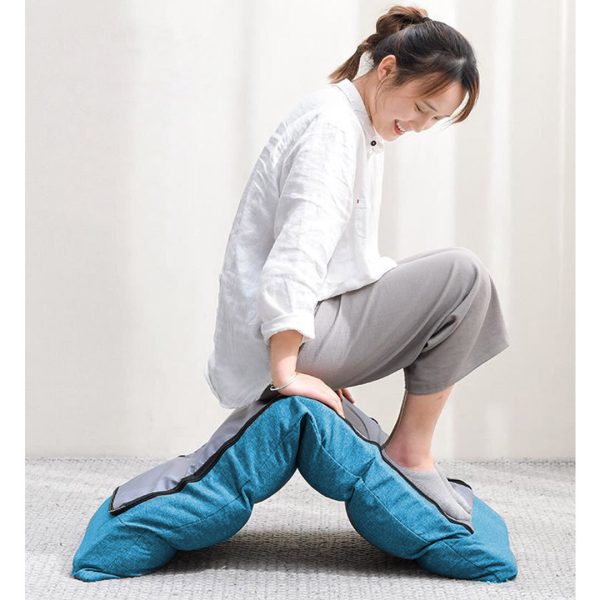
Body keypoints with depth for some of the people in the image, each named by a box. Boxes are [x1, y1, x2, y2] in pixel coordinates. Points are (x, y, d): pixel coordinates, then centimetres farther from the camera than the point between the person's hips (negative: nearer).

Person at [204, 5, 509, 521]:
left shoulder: (362, 131, 18)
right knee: (463, 276, -15)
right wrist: (286, 372, -27)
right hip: (276, 344, -10)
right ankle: (410, 454, -7)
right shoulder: (332, 124, -13)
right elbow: (297, 251, -23)